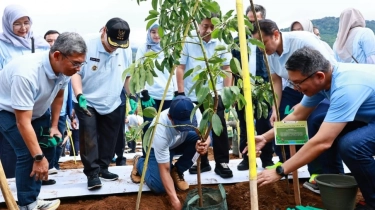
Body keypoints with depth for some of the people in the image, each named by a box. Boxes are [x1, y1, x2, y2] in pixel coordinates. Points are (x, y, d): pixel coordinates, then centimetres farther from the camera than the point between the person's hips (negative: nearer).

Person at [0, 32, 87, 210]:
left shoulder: (64, 68, -19)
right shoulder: (26, 73, -41)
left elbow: (58, 96, 2)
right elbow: (23, 122, -37)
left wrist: (54, 126, 3)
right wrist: (38, 157, -34)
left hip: (36, 109, 7)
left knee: (48, 146, 2)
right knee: (28, 154, -19)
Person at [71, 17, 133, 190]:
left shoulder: (126, 51, -5)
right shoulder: (87, 46, -19)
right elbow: (75, 73, -16)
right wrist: (80, 96, -29)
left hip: (113, 104, 4)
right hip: (87, 102, -4)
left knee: (108, 140, 11)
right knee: (89, 138, -8)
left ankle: (102, 168, 26)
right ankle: (92, 173, 1)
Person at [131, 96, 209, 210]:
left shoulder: (194, 110, -32)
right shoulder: (160, 130, -42)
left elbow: (204, 135, -28)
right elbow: (164, 170, -36)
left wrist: (204, 144, -55)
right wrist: (175, 200, -40)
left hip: (179, 141, 4)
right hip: (156, 147, -4)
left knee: (197, 137, -28)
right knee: (159, 186, -20)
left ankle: (177, 171, -2)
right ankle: (139, 162, 13)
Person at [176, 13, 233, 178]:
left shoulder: (221, 44, 3)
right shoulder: (188, 43, -1)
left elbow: (227, 69, 7)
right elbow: (180, 68, -1)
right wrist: (181, 93, -5)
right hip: (192, 96, 0)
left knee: (219, 129, -1)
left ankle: (222, 163, 10)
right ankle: (202, 162, 24)